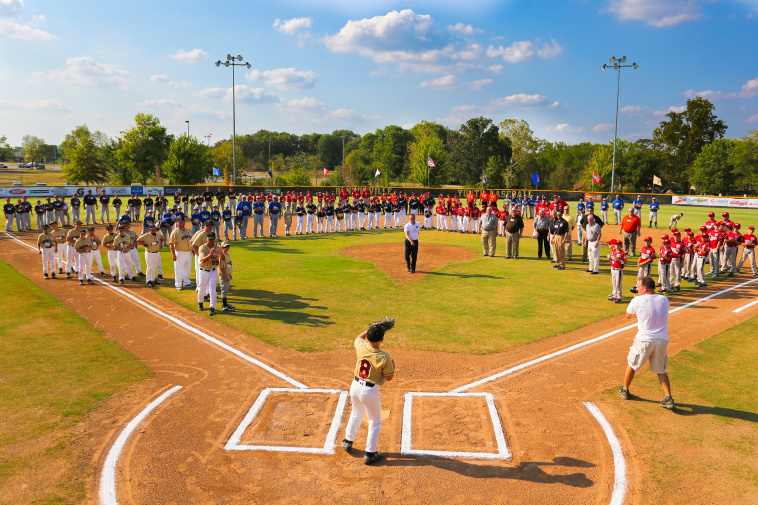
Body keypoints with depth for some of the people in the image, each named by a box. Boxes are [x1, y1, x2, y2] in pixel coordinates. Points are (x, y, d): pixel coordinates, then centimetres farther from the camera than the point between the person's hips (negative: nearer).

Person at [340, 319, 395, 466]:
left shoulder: (360, 346, -11)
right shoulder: (384, 357, -22)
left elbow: (359, 337, 15)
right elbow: (389, 378, -9)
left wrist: (372, 328, 14)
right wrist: (393, 365, 7)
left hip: (355, 386, 5)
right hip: (370, 391, -5)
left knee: (356, 414, 30)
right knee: (375, 422, 14)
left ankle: (348, 441, 41)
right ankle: (370, 454, 19)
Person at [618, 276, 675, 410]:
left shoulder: (638, 300, -9)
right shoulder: (664, 300, 4)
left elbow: (628, 316, 8)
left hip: (644, 340, -3)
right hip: (662, 341, 4)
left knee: (631, 364, 18)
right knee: (661, 370, 18)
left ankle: (625, 390, 32)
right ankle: (668, 399, 6)